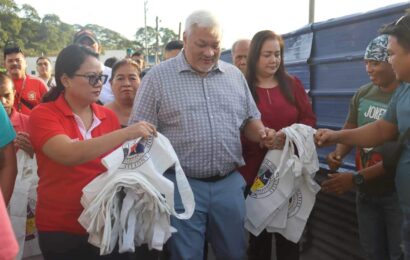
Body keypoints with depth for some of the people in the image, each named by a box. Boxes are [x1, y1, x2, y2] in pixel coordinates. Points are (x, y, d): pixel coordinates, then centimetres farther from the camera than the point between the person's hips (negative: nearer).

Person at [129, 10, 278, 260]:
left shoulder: (235, 75, 9)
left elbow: (250, 119, 17)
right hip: (182, 185, -3)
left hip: (230, 183, 4)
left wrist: (262, 134, -6)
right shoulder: (159, 76, -3)